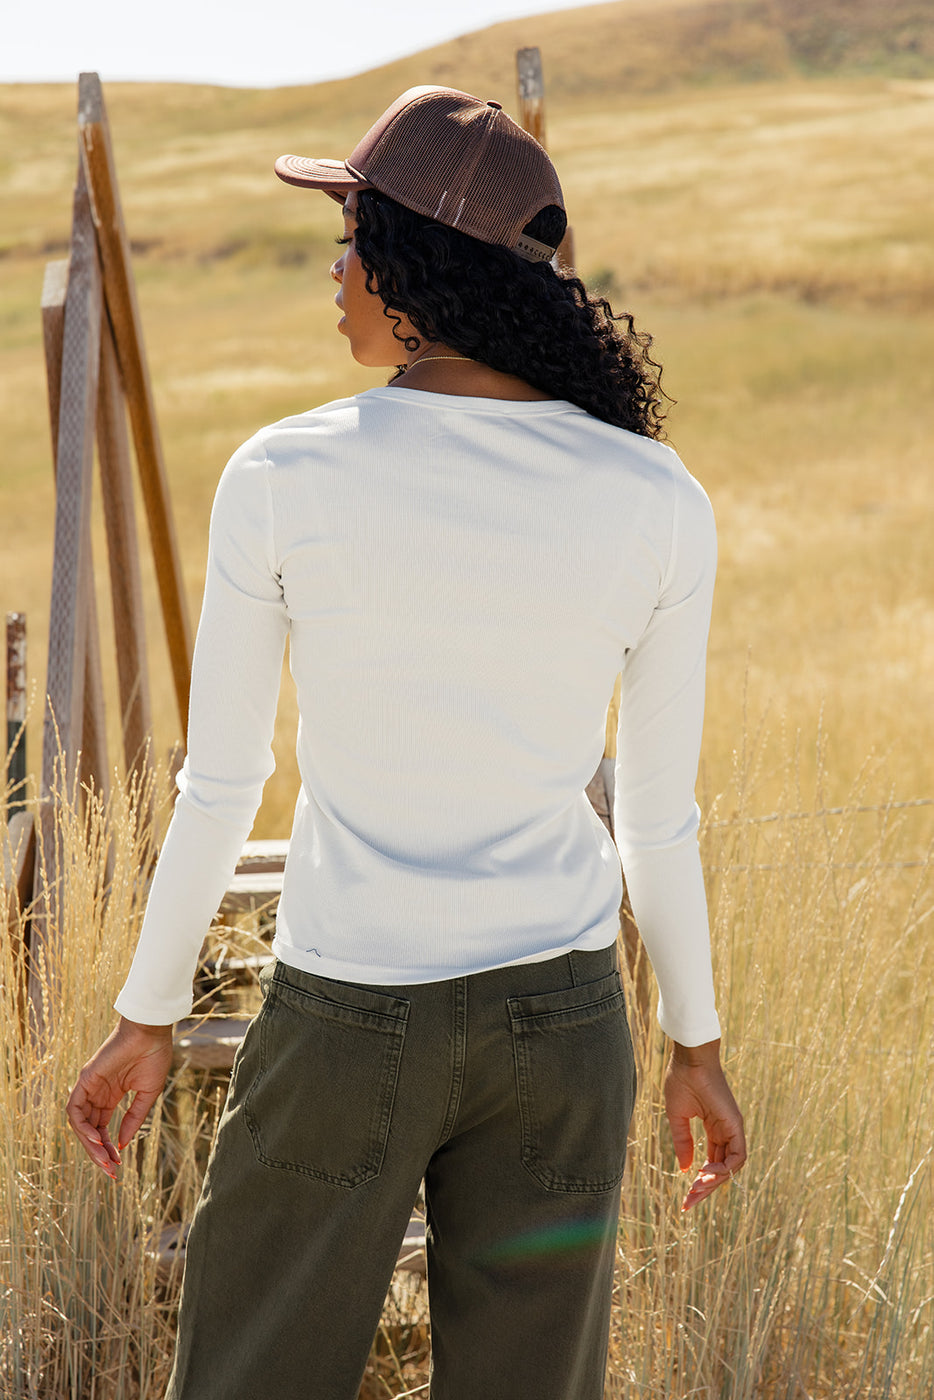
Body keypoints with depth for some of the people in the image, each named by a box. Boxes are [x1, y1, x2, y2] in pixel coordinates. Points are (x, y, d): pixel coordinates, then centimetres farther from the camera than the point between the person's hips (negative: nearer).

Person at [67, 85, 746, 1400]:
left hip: (347, 1018, -2)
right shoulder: (659, 500, -7)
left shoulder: (282, 479, -13)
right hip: (560, 1018, 3)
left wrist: (147, 1017, 8)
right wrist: (698, 1042, 13)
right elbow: (661, 813, 0)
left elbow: (220, 782, -6)